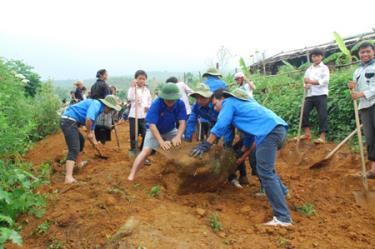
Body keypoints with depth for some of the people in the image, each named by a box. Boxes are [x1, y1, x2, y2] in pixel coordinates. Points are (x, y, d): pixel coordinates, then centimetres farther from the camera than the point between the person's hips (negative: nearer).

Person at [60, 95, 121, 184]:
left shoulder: (97, 108, 20)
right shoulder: (96, 104, -10)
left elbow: (92, 126, 31)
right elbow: (88, 119, -30)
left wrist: (95, 142, 36)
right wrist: (89, 133, -13)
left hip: (69, 121, 10)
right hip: (69, 121, -10)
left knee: (80, 140, 29)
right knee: (74, 149, -15)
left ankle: (79, 163, 47)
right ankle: (68, 177, -23)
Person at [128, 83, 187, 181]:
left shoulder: (180, 104, -22)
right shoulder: (156, 104, -32)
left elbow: (182, 122, -24)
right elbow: (152, 125, -36)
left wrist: (178, 137, -44)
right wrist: (161, 141, -48)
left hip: (171, 130, 4)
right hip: (154, 131, -3)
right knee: (146, 151, -21)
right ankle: (131, 176, -19)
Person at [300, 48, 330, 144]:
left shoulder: (324, 68, 3)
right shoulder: (309, 69, 19)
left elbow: (325, 80, -12)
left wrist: (311, 81, -21)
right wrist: (306, 86, -9)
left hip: (321, 95, -5)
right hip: (310, 95, 5)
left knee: (322, 115, -6)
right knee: (304, 112, -3)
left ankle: (322, 137, -6)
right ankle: (307, 134, 8)